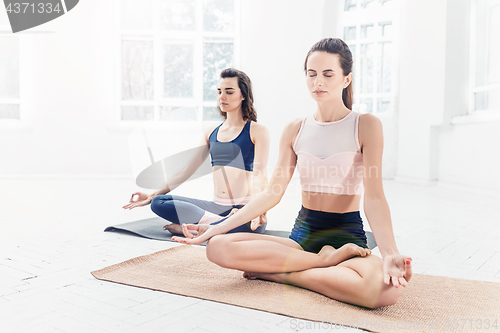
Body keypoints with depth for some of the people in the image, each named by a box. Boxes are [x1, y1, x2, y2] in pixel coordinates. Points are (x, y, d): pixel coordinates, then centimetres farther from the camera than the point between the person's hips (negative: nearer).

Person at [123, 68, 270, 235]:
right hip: (216, 206, 5)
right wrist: (153, 195, 9)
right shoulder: (211, 133, 15)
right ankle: (221, 223, -21)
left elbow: (259, 173, -13)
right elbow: (187, 170, 15)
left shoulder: (257, 131, 0)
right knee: (158, 203, -14)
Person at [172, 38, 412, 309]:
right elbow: (272, 193, 2)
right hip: (303, 233, 3)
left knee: (386, 289, -37)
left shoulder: (366, 126, -5)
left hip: (348, 236, -3)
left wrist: (390, 253, -30)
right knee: (218, 247, -21)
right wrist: (216, 228, -5)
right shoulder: (294, 130, 6)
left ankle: (281, 274, -17)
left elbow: (373, 196, -13)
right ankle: (327, 259, -13)